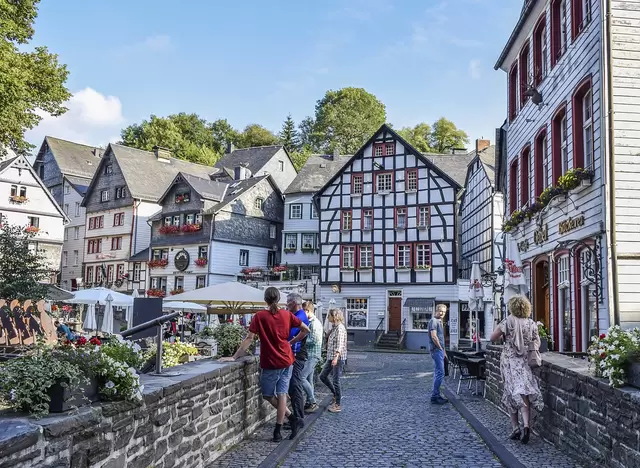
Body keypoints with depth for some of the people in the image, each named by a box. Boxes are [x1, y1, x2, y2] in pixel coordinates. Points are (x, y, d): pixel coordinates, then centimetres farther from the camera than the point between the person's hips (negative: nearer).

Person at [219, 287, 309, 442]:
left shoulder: (260, 316, -11)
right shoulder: (287, 315, 1)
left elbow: (249, 339, -13)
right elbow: (305, 329, 5)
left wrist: (234, 357, -8)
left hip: (270, 364, -4)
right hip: (286, 361, 4)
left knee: (268, 395, 14)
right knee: (281, 394, 7)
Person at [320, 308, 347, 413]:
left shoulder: (340, 328, -16)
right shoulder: (334, 327, 13)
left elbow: (340, 344, -24)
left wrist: (336, 357, -35)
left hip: (338, 358, -10)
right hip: (330, 357, 10)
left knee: (335, 380, -4)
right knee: (323, 376, 16)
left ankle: (338, 405, 6)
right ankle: (336, 395, 29)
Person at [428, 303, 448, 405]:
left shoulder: (439, 321, 19)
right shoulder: (434, 321, -12)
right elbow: (433, 336, -21)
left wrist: (443, 351, 20)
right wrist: (440, 348, -12)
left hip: (439, 350, 10)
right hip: (436, 350, -10)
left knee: (438, 373, 12)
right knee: (440, 373, -11)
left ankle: (436, 395, 17)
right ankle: (435, 397, -8)